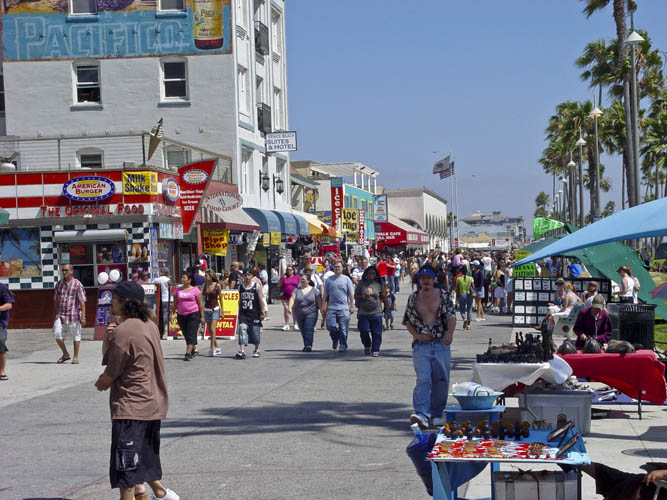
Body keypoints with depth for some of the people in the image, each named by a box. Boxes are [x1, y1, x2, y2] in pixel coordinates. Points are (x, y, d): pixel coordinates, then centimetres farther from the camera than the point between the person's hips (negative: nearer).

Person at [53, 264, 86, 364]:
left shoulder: (77, 284, -5)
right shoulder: (59, 284, 11)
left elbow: (82, 302, -8)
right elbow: (56, 301, 18)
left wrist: (83, 317, -14)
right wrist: (54, 316, 17)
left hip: (74, 315, -4)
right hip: (60, 315, 4)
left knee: (75, 336, 3)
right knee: (57, 334, -7)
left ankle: (75, 357, 16)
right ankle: (65, 354, 12)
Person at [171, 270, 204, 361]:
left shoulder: (195, 290, 0)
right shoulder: (178, 291, 10)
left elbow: (200, 304, 1)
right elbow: (174, 304, 13)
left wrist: (202, 316, -2)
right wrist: (172, 313, 4)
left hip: (193, 314, -5)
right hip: (181, 315, 5)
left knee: (191, 334, -10)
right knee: (186, 335, 10)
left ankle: (188, 353, -13)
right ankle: (194, 350, 26)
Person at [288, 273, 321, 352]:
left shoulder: (314, 290, 3)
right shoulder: (297, 290, 5)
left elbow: (319, 302, 4)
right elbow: (292, 299, -6)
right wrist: (290, 307, -22)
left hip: (311, 314, -3)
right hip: (299, 315, 3)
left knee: (309, 330, -16)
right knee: (303, 331, 9)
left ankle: (308, 345, -21)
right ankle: (306, 346, 22)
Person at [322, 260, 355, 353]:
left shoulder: (346, 279, 6)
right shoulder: (329, 280, 11)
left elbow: (351, 294, 5)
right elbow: (325, 294, 14)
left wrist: (352, 306, -2)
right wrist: (323, 306, 8)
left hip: (344, 308, -1)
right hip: (331, 307, 2)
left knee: (343, 329, -3)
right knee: (331, 326, -7)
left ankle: (343, 345, 5)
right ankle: (335, 339, 20)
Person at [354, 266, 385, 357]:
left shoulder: (379, 284, 5)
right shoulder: (361, 284, 4)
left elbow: (383, 297, 13)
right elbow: (355, 295, 3)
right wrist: (363, 296, -10)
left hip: (376, 313, 0)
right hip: (363, 313, 0)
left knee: (376, 333, 0)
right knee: (364, 331, -2)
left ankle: (375, 350, 9)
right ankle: (367, 346, 23)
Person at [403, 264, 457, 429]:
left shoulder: (443, 295, 5)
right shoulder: (413, 298, 10)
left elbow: (451, 316, -3)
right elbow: (407, 320, 14)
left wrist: (450, 332, -23)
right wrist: (417, 335, -4)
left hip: (441, 344, 0)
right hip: (421, 346, 0)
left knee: (441, 380, 5)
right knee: (423, 379, -15)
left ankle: (436, 414, 18)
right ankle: (422, 415, -26)